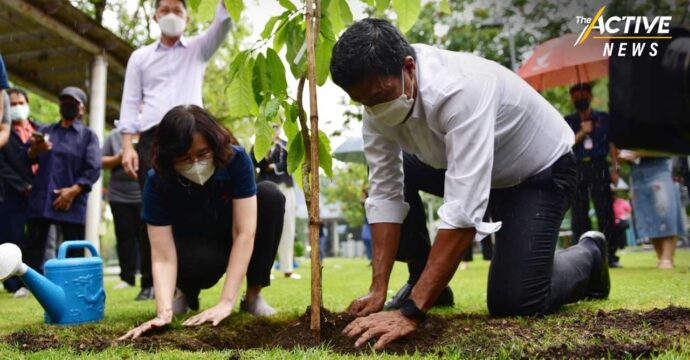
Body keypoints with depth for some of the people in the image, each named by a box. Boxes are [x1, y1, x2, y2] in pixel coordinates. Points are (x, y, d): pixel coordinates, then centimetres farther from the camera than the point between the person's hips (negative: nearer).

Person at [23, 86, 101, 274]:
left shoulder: (88, 136, 9)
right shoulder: (45, 131, 19)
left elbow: (93, 169, -3)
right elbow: (27, 160, 7)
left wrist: (74, 190, -17)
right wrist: (34, 150, -17)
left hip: (71, 203, -3)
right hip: (40, 200, 3)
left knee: (74, 252, 1)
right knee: (33, 248, 1)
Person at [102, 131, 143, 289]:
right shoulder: (114, 136, 8)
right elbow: (102, 161, 8)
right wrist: (117, 159, -10)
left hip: (144, 195, -2)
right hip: (119, 196, 2)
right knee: (125, 236, 5)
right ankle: (127, 277, 12)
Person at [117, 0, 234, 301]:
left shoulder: (198, 49, 17)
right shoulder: (140, 57, 18)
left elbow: (223, 25, -1)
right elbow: (130, 103, 11)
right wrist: (127, 146, -1)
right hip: (151, 139, 1)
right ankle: (150, 282, 1)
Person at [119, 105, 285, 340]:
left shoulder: (236, 160, -29)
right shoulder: (158, 182, -28)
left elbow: (244, 232, -32)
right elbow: (163, 257, -31)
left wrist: (226, 303, -38)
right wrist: (164, 313, -47)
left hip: (232, 241, 2)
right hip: (193, 247, -1)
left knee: (270, 196, -28)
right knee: (203, 262, -39)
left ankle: (253, 295, -14)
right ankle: (186, 292, 2)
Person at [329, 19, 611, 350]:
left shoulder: (460, 90, -40)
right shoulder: (380, 93, -19)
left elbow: (463, 212, -44)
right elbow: (384, 191, -16)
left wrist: (411, 313, -45)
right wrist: (378, 290, -21)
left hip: (539, 170, -6)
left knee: (513, 301, -17)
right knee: (391, 173, -13)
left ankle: (588, 255, 16)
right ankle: (426, 283, 5)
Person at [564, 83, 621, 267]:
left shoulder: (604, 118, 11)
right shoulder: (568, 121, 12)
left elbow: (612, 144, 9)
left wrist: (615, 168, 1)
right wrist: (581, 133, -11)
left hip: (599, 167, -1)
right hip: (577, 169, 1)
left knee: (605, 212, -6)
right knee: (579, 214, 1)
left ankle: (610, 255, -3)